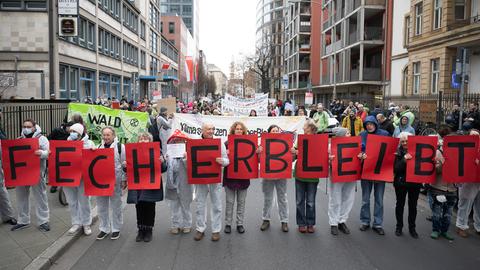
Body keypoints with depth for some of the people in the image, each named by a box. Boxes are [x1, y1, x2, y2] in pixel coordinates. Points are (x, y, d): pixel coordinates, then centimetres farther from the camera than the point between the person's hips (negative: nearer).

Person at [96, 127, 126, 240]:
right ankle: (104, 229, 24)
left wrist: (124, 180, -5)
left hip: (115, 182, -4)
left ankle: (116, 229, 18)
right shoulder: (99, 147, 11)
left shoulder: (120, 147, -3)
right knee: (101, 206, 11)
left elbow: (125, 164, -3)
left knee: (116, 206, 5)